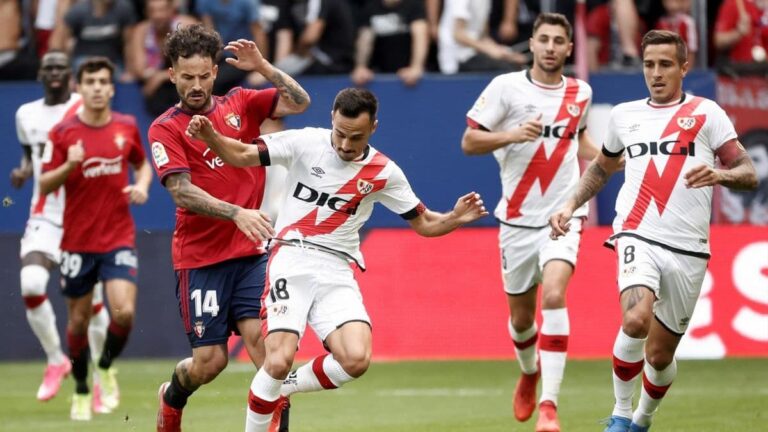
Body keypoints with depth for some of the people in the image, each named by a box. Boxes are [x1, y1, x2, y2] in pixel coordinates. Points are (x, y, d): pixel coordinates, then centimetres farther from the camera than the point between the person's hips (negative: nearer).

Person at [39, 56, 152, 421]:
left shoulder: (127, 127, 2)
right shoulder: (63, 133, -5)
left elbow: (142, 164, 20)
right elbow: (45, 186, -4)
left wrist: (142, 186, -2)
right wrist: (70, 165, -23)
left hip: (119, 238, 1)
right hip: (77, 240, -1)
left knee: (124, 312, -17)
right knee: (79, 320, 7)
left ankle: (106, 368, 13)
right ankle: (81, 391, 27)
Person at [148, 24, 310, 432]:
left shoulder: (239, 103, 8)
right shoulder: (165, 128, -3)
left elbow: (299, 102, 2)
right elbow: (182, 192, -14)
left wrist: (262, 66, -11)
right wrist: (236, 213, -28)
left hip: (250, 252, 2)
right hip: (200, 257, -2)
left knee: (261, 338, -17)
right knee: (209, 360, 0)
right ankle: (172, 397, 33)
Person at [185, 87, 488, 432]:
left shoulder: (384, 172, 4)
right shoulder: (305, 143, -2)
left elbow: (423, 223, 12)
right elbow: (241, 155, -2)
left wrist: (455, 219, -8)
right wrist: (209, 136, -21)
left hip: (336, 273, 2)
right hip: (291, 262, -2)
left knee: (356, 359, -19)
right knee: (280, 360, -20)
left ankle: (282, 390, 9)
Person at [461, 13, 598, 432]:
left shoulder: (580, 93, 6)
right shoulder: (506, 87, -4)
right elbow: (469, 141, -4)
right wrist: (513, 134, -21)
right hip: (518, 219, 0)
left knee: (554, 295, -23)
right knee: (521, 316, 10)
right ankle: (529, 373, 45)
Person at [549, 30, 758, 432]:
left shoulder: (705, 113, 4)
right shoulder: (624, 115, 13)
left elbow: (748, 173, -1)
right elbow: (602, 167, 32)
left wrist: (719, 174, -22)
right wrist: (570, 205, 18)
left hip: (688, 249, 0)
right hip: (637, 237, 0)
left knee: (660, 354, 6)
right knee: (636, 321, -28)